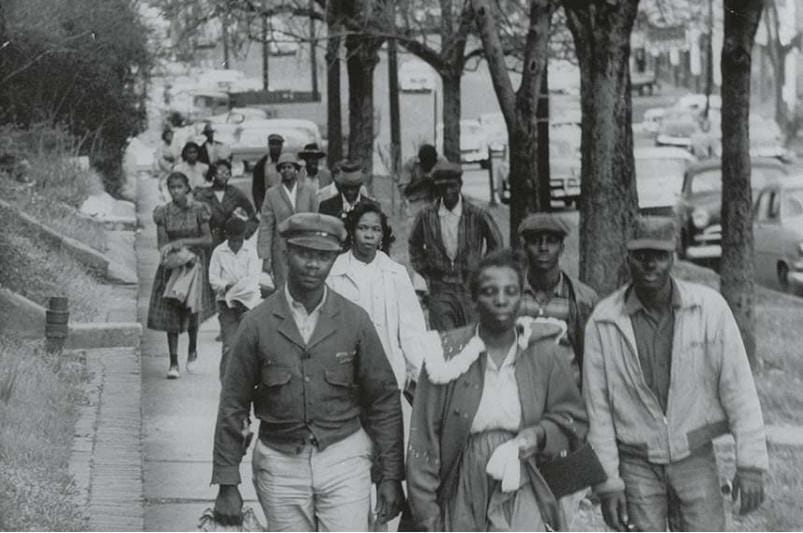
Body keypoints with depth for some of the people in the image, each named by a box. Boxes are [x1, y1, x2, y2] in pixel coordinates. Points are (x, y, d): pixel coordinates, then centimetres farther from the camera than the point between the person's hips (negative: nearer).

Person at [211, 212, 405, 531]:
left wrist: (390, 477, 1)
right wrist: (227, 485, -1)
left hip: (343, 460, 0)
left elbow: (384, 400, 5)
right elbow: (233, 405, 2)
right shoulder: (259, 323, -2)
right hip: (280, 465, 0)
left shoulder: (354, 321, 0)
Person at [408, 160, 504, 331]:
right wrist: (425, 272, 12)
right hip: (440, 289, 0)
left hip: (471, 286, 0)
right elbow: (415, 245, 19)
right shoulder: (427, 216, 0)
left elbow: (495, 243, 12)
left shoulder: (477, 215, -4)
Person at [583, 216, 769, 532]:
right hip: (637, 464, 0)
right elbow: (597, 408, -2)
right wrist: (607, 482, -4)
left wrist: (751, 463, -9)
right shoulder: (603, 322, -7)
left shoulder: (710, 308, -8)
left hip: (695, 458, 0)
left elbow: (738, 387, -6)